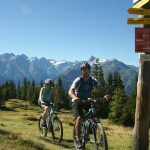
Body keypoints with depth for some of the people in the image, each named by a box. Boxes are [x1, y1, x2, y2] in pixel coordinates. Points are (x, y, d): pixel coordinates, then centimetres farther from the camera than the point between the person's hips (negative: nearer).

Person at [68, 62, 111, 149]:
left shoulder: (93, 80, -7)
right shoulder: (78, 81, -21)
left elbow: (101, 88, -16)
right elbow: (70, 91, -34)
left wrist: (106, 94, -40)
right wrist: (74, 97, -57)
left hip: (87, 101, 4)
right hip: (78, 102, -4)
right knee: (79, 118, -25)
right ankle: (78, 140, -12)